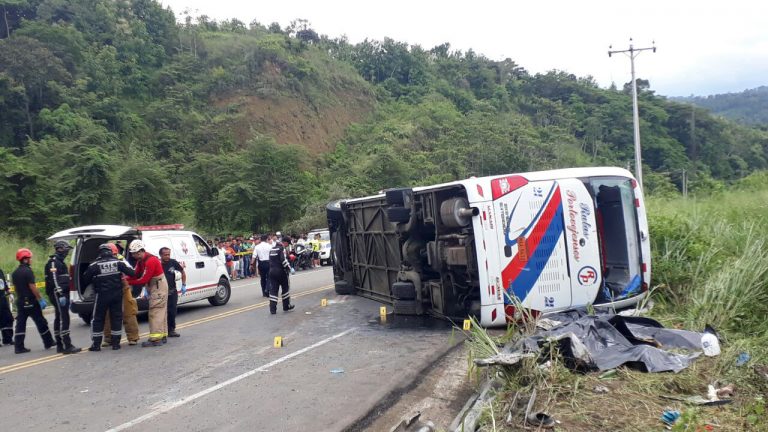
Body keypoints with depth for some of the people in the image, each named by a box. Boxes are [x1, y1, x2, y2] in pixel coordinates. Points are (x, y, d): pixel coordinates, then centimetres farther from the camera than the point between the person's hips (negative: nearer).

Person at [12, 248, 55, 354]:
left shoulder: (14, 273, 10)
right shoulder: (28, 271, -15)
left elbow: (16, 287, 17)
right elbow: (32, 287, -19)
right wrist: (41, 299, -16)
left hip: (20, 302, 8)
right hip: (31, 302, -7)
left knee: (20, 324, 6)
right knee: (41, 323, 4)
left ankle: (19, 347, 3)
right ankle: (48, 342, 14)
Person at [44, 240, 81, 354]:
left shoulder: (60, 262, 22)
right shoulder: (53, 262, -11)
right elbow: (54, 280, -20)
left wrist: (66, 295, 25)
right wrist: (61, 294, -25)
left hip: (63, 294, 11)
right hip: (58, 294, -11)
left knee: (59, 319, 12)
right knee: (63, 319, -13)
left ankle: (60, 346, 17)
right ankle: (67, 346, -15)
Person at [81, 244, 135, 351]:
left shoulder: (94, 265, -7)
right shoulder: (118, 262, -3)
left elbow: (85, 280, -3)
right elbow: (131, 273, -5)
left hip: (102, 295, -2)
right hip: (117, 294, 2)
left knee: (97, 319, 10)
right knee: (117, 318, 10)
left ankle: (96, 344, 11)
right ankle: (116, 343, 11)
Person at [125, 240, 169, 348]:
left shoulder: (150, 261, -24)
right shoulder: (140, 260, 7)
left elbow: (144, 279, -24)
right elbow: (136, 274, 4)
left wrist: (128, 282, -19)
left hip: (158, 287, -10)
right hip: (155, 287, 10)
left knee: (155, 312, -11)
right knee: (161, 312, 15)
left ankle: (155, 339, -12)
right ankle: (162, 336, 23)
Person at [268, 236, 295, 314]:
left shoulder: (272, 249, 15)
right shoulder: (282, 248, -11)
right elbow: (283, 260, -20)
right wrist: (290, 269, -13)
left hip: (272, 271, 7)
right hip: (280, 272, -7)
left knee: (273, 289, 4)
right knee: (285, 288, 10)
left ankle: (272, 309, -1)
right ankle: (286, 306, 18)